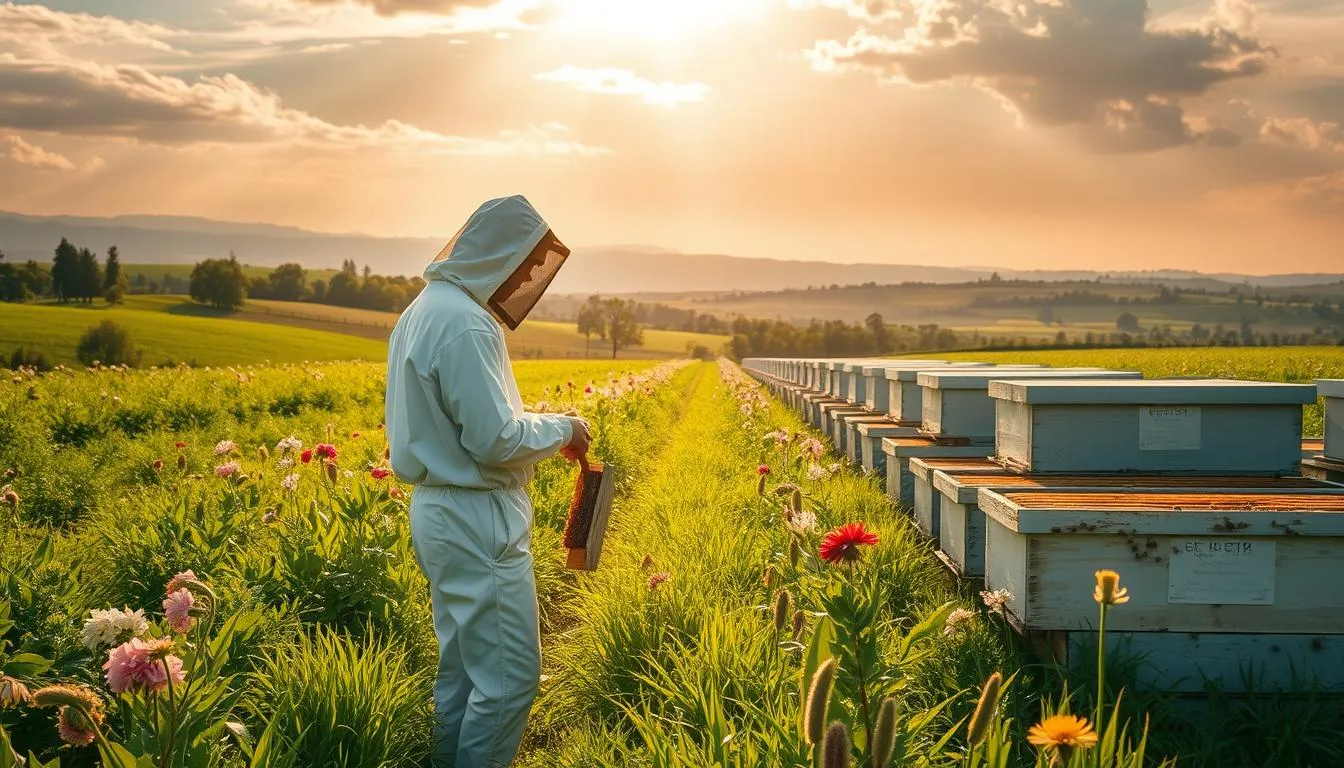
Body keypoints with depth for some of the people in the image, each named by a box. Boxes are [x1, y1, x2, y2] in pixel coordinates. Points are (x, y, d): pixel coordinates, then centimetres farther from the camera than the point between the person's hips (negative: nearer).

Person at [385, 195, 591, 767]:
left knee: (462, 670, 16)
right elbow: (493, 439, -22)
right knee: (510, 674, -3)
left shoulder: (425, 309, 13)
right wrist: (560, 428, -6)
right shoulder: (464, 322, -20)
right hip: (479, 522, -10)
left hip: (443, 512, 10)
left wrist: (542, 432, 14)